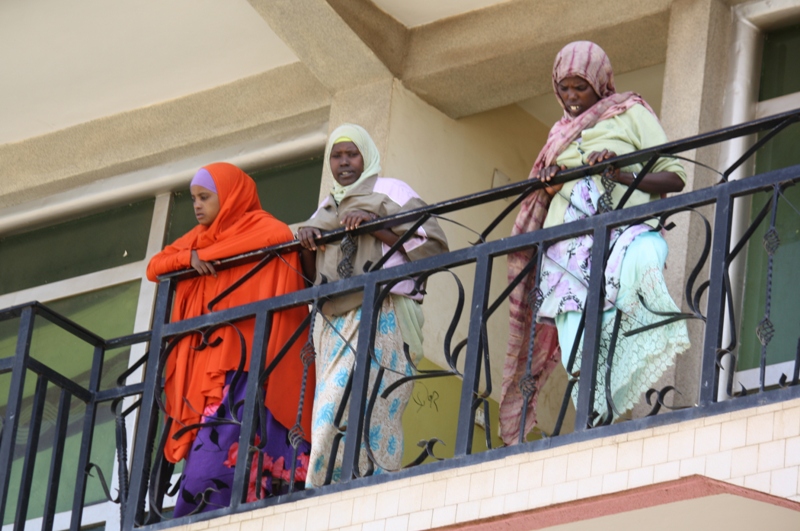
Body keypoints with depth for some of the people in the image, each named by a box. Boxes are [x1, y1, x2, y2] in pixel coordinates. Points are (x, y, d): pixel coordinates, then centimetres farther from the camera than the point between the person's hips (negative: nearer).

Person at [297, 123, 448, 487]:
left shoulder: (391, 192, 8)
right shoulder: (326, 208, 25)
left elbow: (434, 245, -4)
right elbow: (311, 277, 26)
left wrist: (375, 226, -11)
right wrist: (308, 245, 5)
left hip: (381, 316, -6)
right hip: (336, 323, 6)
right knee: (330, 412, -5)